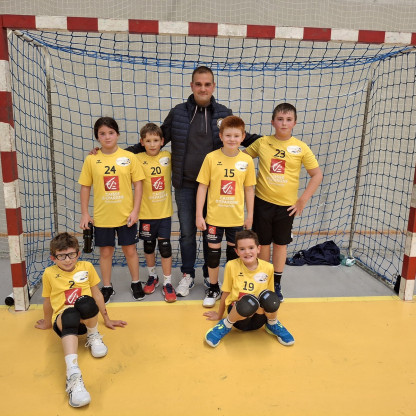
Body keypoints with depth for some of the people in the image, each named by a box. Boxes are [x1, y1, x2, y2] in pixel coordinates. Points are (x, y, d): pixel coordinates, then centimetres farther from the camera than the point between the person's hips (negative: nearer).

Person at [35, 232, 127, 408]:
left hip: (87, 319, 1)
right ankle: (73, 375, -52)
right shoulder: (49, 273, 5)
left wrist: (107, 319, 18)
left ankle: (93, 337, -5)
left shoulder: (87, 267, 7)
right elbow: (47, 301, 19)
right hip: (62, 319, -1)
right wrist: (47, 322, 29)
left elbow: (97, 294, 15)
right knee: (70, 314, -40)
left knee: (85, 302, -37)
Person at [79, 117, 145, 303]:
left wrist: (135, 211, -8)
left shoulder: (128, 157, -5)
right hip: (102, 216, 1)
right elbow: (85, 187, 3)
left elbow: (138, 184, -3)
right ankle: (107, 287, 30)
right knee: (105, 251, 13)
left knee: (129, 249, 12)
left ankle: (136, 283, 31)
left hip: (126, 215, -1)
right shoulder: (91, 159, -2)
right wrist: (84, 213, 1)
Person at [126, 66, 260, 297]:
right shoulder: (177, 113, 0)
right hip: (185, 185, 0)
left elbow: (243, 137, 12)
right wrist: (127, 151, 2)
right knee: (187, 232, 11)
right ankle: (187, 275, 30)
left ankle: (210, 275, 33)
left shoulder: (224, 114, 1)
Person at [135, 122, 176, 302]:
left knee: (165, 246, 2)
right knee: (148, 246, 15)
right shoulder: (138, 159, -8)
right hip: (146, 212, 0)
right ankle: (152, 277, 36)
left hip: (164, 211, 0)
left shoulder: (168, 157, -2)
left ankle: (167, 283, 16)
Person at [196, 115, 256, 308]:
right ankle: (213, 288, 30)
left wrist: (250, 215, 6)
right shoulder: (211, 158, -8)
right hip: (214, 216, -1)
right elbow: (202, 187, -5)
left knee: (234, 252, 15)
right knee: (213, 252, 10)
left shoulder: (247, 160, -4)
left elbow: (249, 189, 4)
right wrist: (199, 215, -6)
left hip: (236, 217, 1)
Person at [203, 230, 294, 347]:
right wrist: (219, 315, 15)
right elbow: (226, 292, 4)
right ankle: (226, 324, -5)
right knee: (249, 300, -38)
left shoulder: (268, 268, -5)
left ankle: (273, 325, 2)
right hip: (238, 314, -2)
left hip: (258, 317, 2)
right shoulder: (231, 266, -9)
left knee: (268, 296, -33)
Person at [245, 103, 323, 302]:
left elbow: (317, 174, -2)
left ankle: (277, 283, 28)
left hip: (287, 205, 0)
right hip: (262, 202, 0)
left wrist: (303, 200, -6)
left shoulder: (301, 148, -6)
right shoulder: (262, 142, -3)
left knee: (281, 243, 12)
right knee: (263, 242, 10)